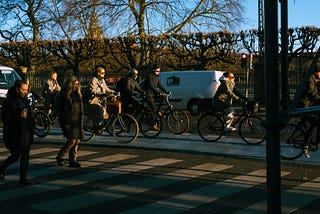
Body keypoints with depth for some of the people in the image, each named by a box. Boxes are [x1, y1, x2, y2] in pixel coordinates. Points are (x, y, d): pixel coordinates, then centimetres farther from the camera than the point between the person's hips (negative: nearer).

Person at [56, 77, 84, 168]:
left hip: (77, 121, 7)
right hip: (69, 121, -7)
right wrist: (65, 124, -16)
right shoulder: (64, 95, -7)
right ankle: (60, 156, 6)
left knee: (77, 140, 4)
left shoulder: (77, 94, 16)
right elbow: (62, 110, -11)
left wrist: (81, 121, 18)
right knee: (72, 140, -12)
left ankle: (73, 160, 10)